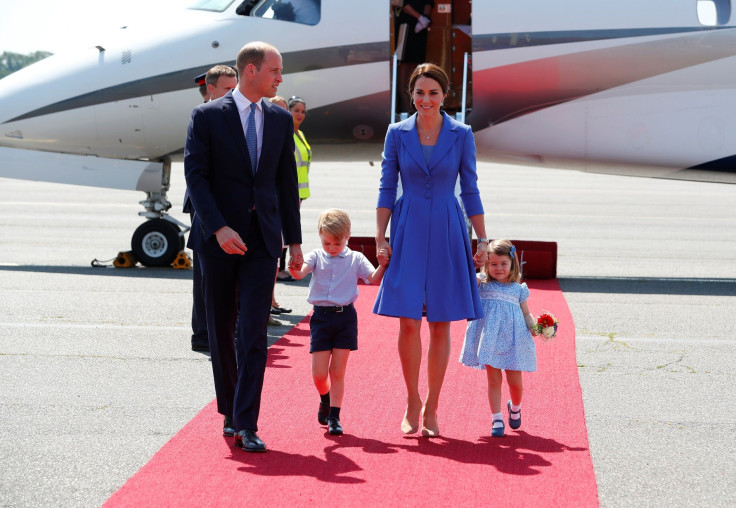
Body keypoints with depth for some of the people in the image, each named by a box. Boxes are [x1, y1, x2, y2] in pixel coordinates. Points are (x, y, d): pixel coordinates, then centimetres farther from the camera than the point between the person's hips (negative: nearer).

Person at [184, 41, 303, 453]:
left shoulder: (281, 119, 10)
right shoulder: (207, 117, -2)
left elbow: (288, 183, 13)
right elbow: (196, 177, -8)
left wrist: (295, 240, 10)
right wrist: (219, 229, -19)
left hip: (263, 239, 2)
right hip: (218, 238, -2)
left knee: (254, 333, -8)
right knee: (221, 330, 8)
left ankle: (246, 425, -9)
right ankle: (229, 410, 25)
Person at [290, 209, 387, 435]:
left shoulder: (355, 259, 4)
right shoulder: (316, 257, 3)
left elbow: (374, 279, -5)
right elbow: (300, 272, -15)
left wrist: (382, 265, -25)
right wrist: (294, 269, -39)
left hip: (346, 317, 0)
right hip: (321, 316, 0)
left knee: (338, 371, 1)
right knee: (319, 373, 0)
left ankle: (334, 416, 8)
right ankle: (325, 400, 31)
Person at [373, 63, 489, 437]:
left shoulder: (461, 135, 2)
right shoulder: (397, 133, 2)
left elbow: (470, 191, 5)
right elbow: (387, 189, 5)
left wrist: (482, 241, 2)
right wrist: (380, 238, -1)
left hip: (446, 233, 0)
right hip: (408, 232, 0)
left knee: (441, 324, 2)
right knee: (408, 322, -6)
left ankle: (431, 409, 12)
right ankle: (412, 403, 11)